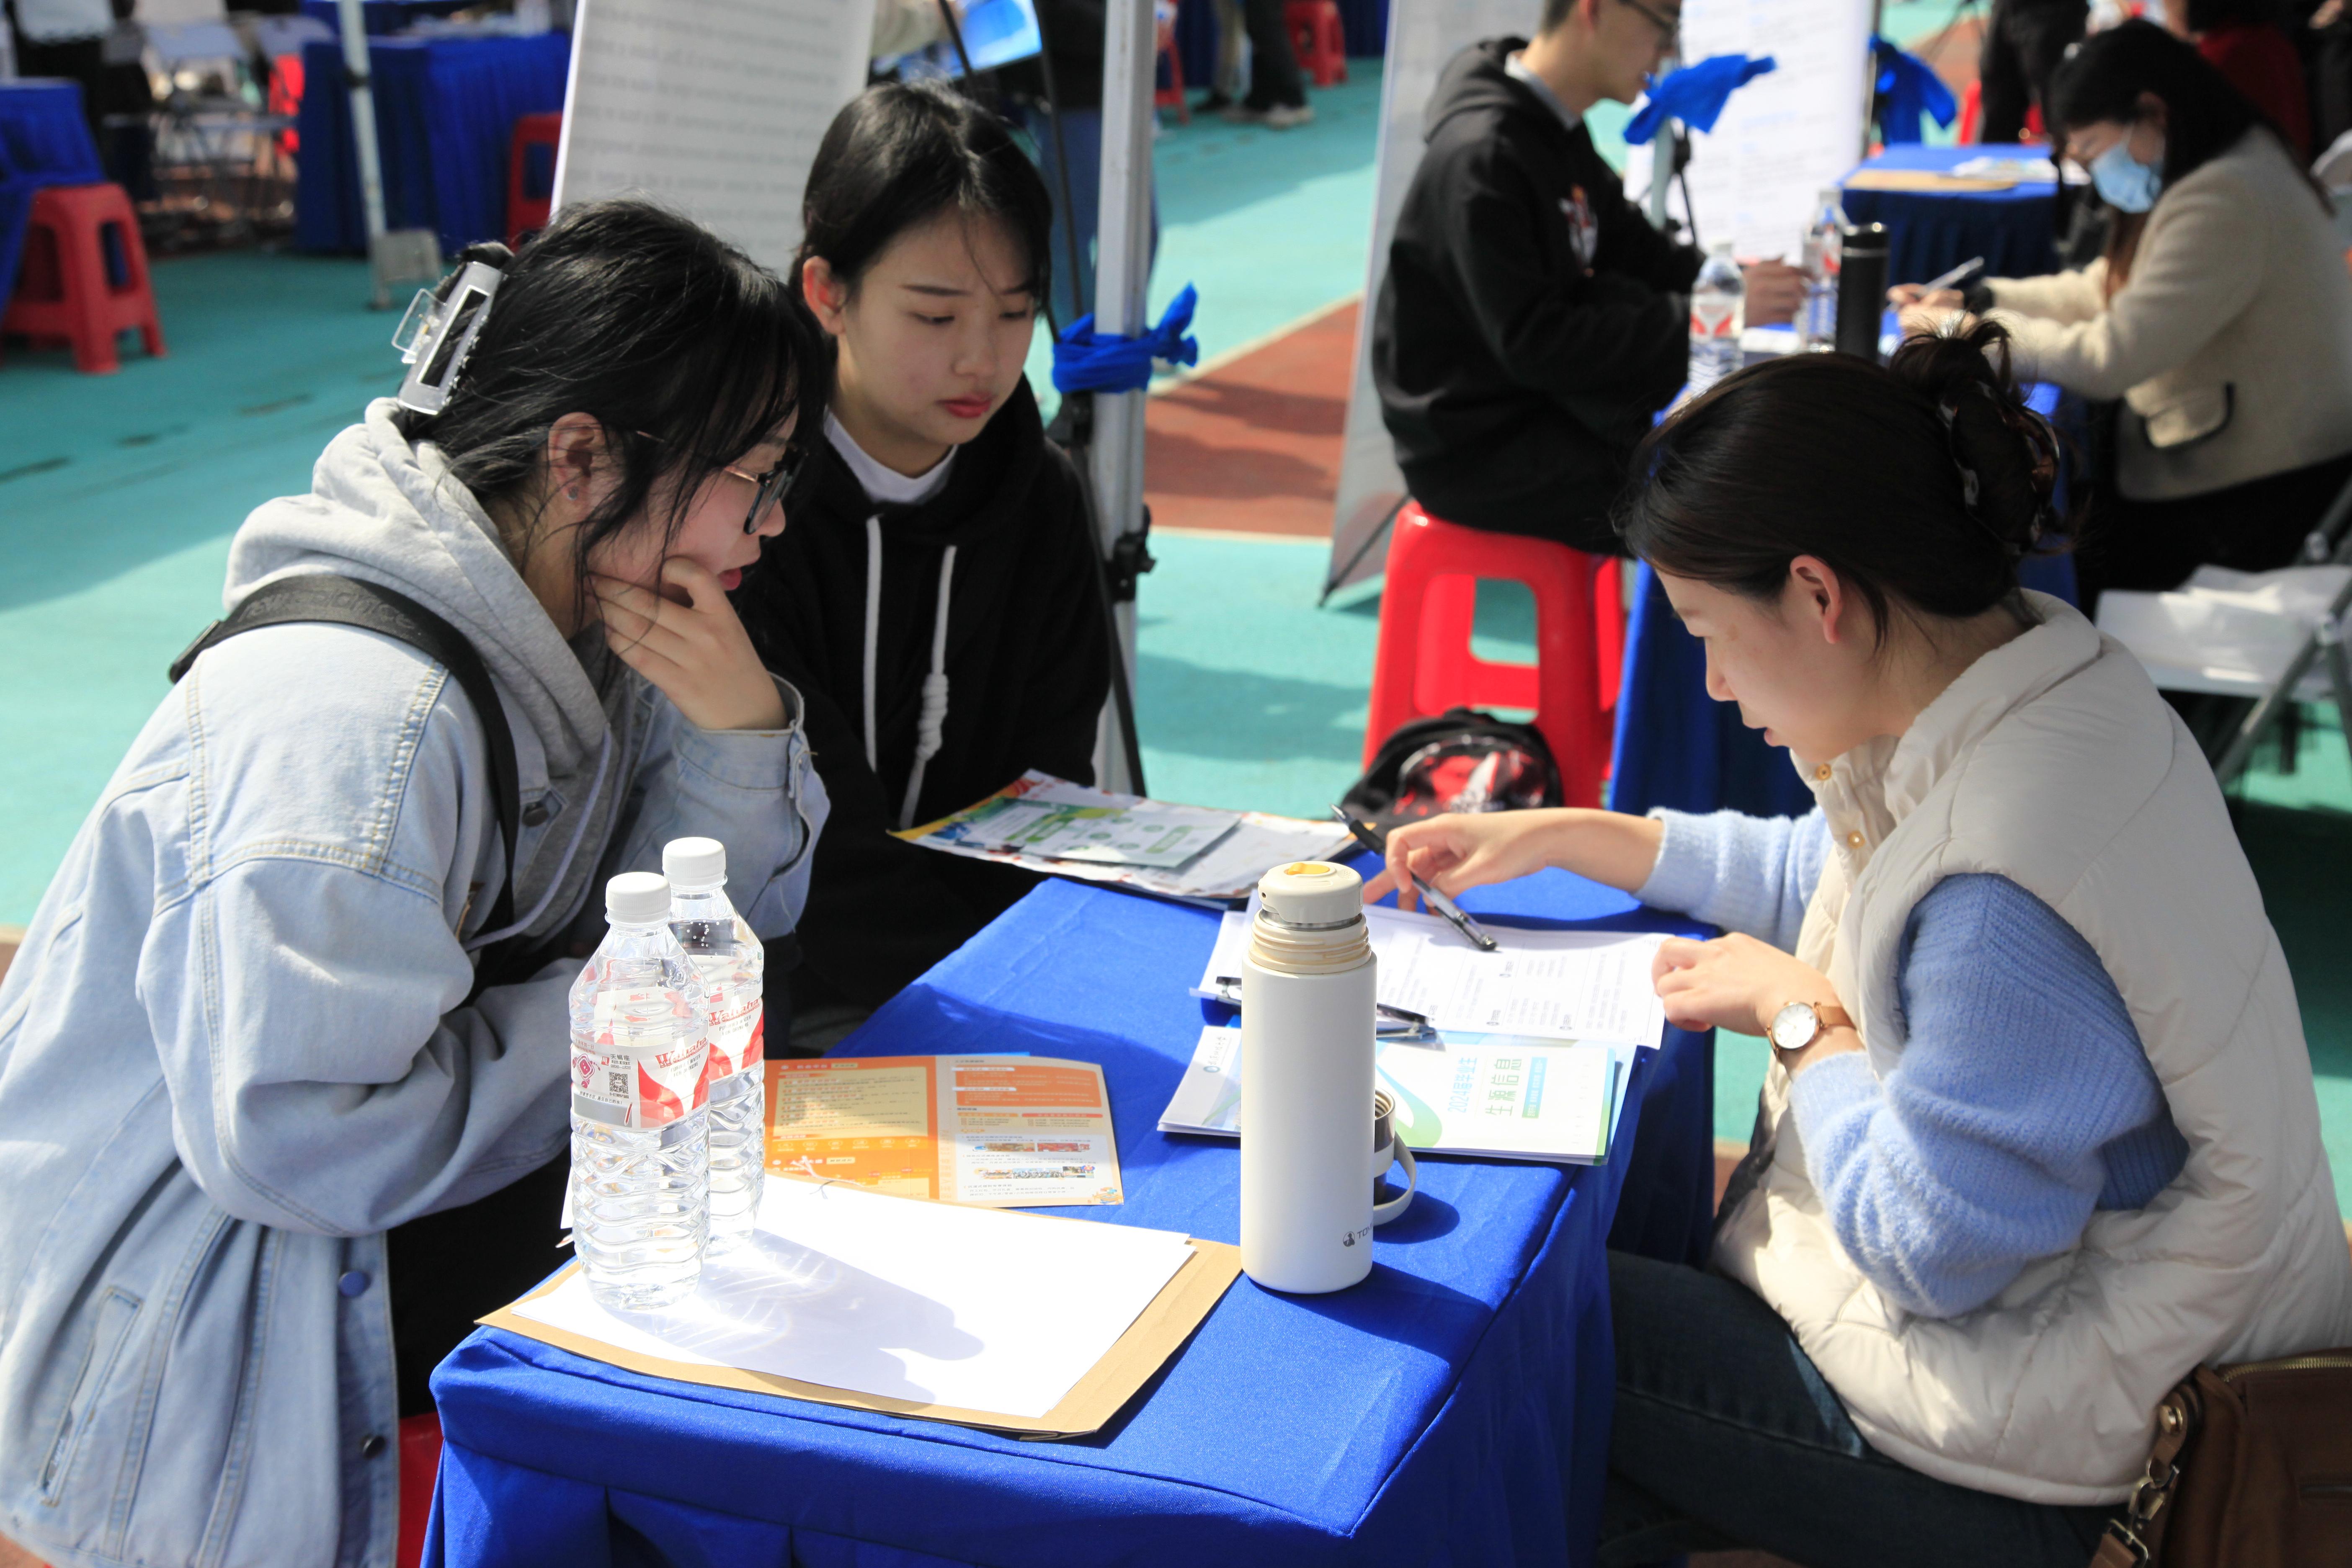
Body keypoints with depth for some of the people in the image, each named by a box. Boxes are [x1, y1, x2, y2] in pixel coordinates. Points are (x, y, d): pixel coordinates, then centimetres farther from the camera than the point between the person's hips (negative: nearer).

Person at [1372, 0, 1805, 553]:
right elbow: (1534, 346, -26)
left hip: (1548, 406, 10)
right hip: (1478, 450, -9)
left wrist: (1730, 280, -2)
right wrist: (1704, 315, -24)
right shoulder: (1484, 157, -22)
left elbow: (1631, 248, 16)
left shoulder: (1559, 132, 8)